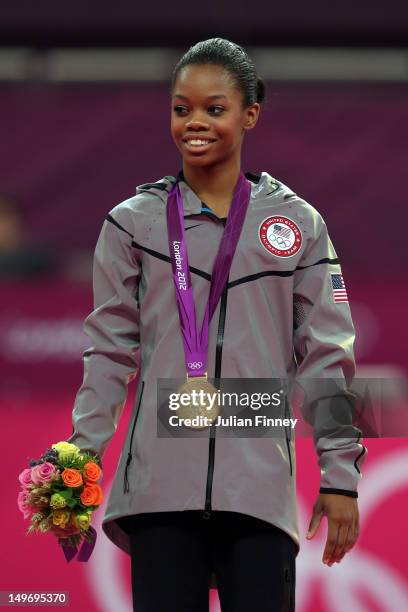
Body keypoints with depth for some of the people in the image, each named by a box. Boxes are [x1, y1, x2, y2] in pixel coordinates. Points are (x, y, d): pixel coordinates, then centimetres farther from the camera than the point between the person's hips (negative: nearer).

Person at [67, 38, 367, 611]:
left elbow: (327, 357, 9)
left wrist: (341, 476, 3)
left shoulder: (298, 224, 10)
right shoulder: (134, 223, 10)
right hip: (160, 482, 0)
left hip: (260, 487, 0)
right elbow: (109, 351, 8)